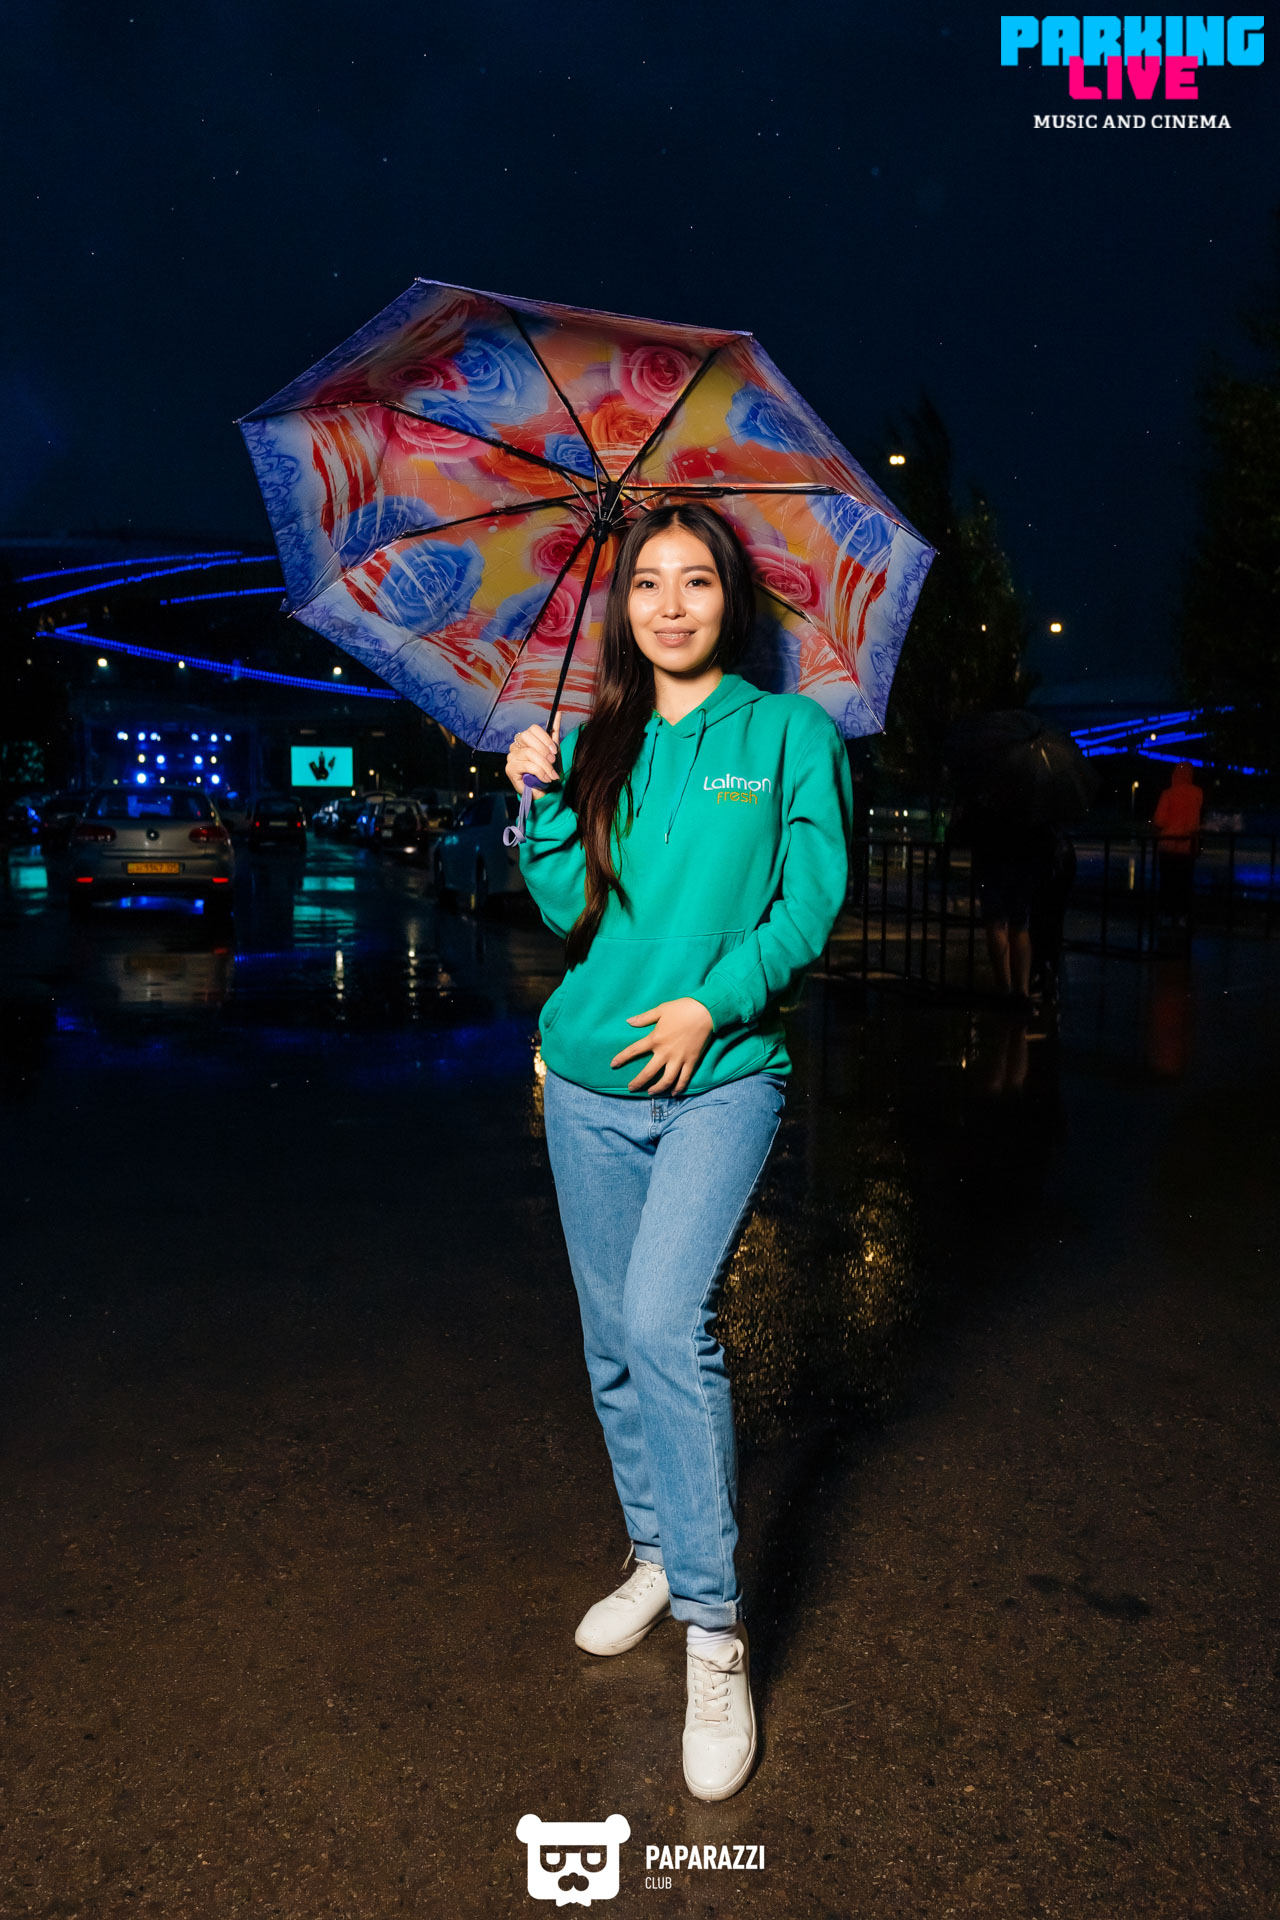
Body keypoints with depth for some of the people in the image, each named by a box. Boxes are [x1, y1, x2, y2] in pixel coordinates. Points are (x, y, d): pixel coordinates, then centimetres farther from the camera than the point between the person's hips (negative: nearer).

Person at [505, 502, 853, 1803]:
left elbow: (812, 899, -3)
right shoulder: (598, 743, 10)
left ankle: (714, 1633, -4)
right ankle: (656, 1558, 32)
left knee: (667, 1321, -19)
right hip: (590, 1078, 4)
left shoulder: (791, 733, 2)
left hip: (722, 1073, -4)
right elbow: (567, 910, 3)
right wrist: (543, 796, -10)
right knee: (613, 1340, 11)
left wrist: (714, 1002, -15)